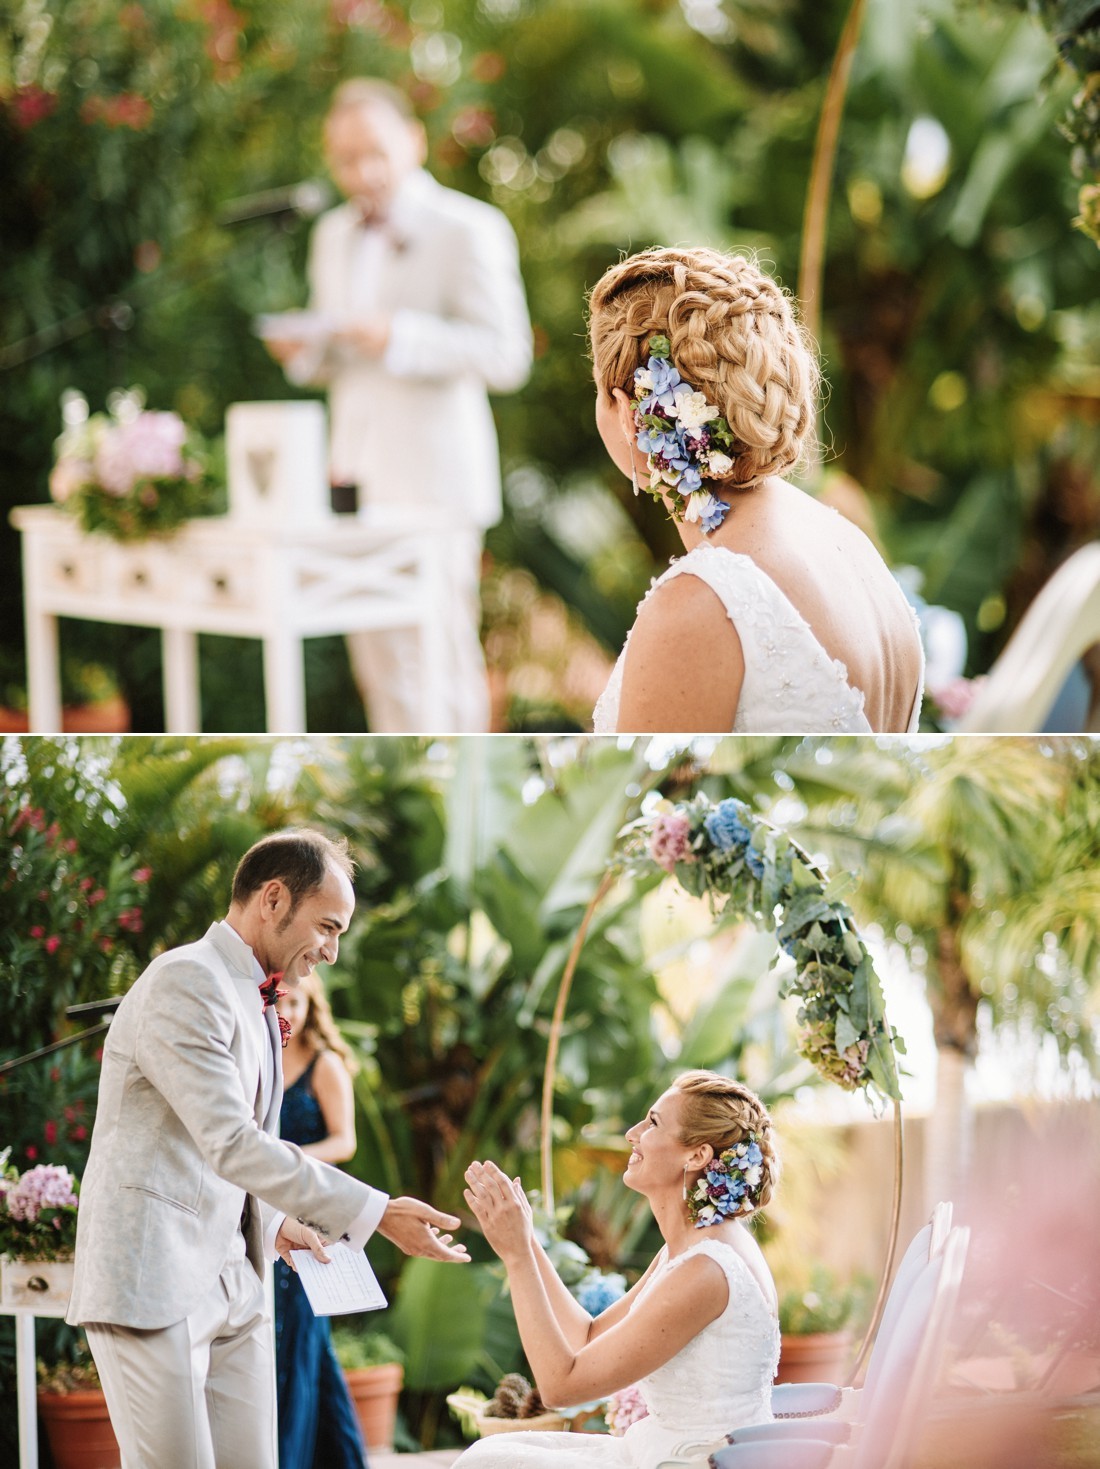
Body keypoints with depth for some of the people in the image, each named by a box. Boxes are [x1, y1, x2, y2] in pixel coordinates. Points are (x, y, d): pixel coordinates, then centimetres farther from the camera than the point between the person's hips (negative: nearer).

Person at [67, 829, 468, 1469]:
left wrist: (273, 1221, 9)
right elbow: (231, 1143, -21)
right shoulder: (185, 984, -12)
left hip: (231, 1290, 9)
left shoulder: (255, 1003, 20)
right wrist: (377, 1213, -22)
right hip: (152, 1285, -9)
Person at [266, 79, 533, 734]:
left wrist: (398, 339, -25)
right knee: (379, 657, 7)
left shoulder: (469, 230, -8)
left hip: (432, 479, -7)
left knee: (440, 649, -4)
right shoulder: (335, 234, 15)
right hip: (357, 471, 7)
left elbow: (506, 357, -15)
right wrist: (304, 352, 0)